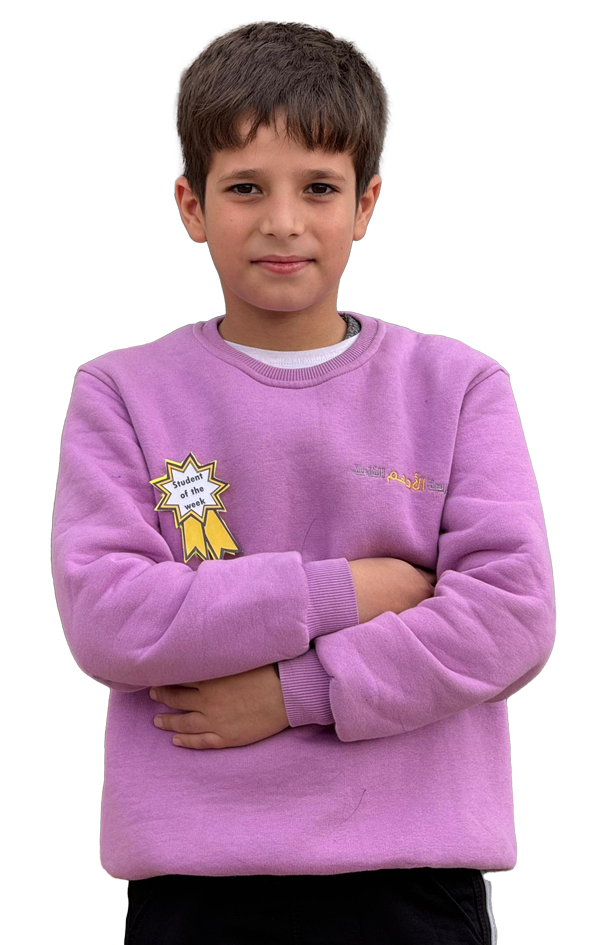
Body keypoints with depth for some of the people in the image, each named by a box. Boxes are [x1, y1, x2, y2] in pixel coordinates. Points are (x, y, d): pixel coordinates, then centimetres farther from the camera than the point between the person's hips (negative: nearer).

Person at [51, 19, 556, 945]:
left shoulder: (457, 385, 4)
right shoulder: (123, 393, 3)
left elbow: (514, 609, -6)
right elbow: (103, 618, -8)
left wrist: (296, 692, -12)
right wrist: (342, 594, -11)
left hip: (413, 869, 0)